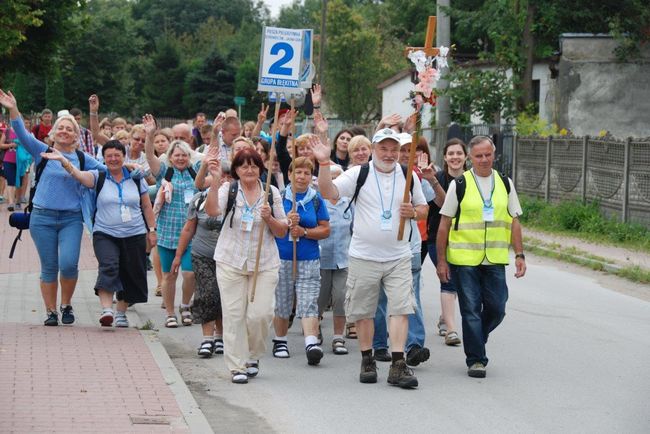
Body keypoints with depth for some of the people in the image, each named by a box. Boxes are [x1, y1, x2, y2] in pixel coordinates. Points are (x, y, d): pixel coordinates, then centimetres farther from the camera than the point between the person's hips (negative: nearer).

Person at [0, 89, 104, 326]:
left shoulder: (83, 159, 7)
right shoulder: (42, 152, 3)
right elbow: (23, 134, -8)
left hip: (71, 219, 0)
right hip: (43, 217, 0)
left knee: (69, 264, -14)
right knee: (49, 268, 4)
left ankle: (66, 304, 10)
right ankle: (51, 311, 16)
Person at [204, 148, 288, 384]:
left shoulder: (272, 192, 6)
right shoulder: (228, 189, 0)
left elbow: (282, 231, 8)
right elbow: (212, 211, -21)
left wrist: (269, 218, -12)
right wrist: (215, 181, -30)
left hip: (264, 263, 1)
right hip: (231, 262, -1)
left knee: (261, 314, -6)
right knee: (234, 315, 0)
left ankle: (253, 355, 21)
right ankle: (237, 366, 10)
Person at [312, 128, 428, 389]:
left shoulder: (409, 176, 6)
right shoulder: (358, 174, -2)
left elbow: (424, 208, 16)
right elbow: (328, 192, -12)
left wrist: (413, 212, -7)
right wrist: (324, 163, -24)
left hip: (399, 257, 1)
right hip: (364, 257, -1)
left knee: (400, 308, -9)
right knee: (363, 311, 7)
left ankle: (398, 365, -9)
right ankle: (367, 360, 22)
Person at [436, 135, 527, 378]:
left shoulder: (505, 184, 9)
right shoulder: (459, 185, -1)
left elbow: (514, 222, 13)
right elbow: (444, 224, 1)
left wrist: (519, 254, 5)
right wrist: (441, 260, -2)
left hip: (495, 259, 3)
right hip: (464, 259, -3)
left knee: (496, 309, 3)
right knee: (471, 310, -1)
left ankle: (475, 339, 30)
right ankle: (475, 359, 9)